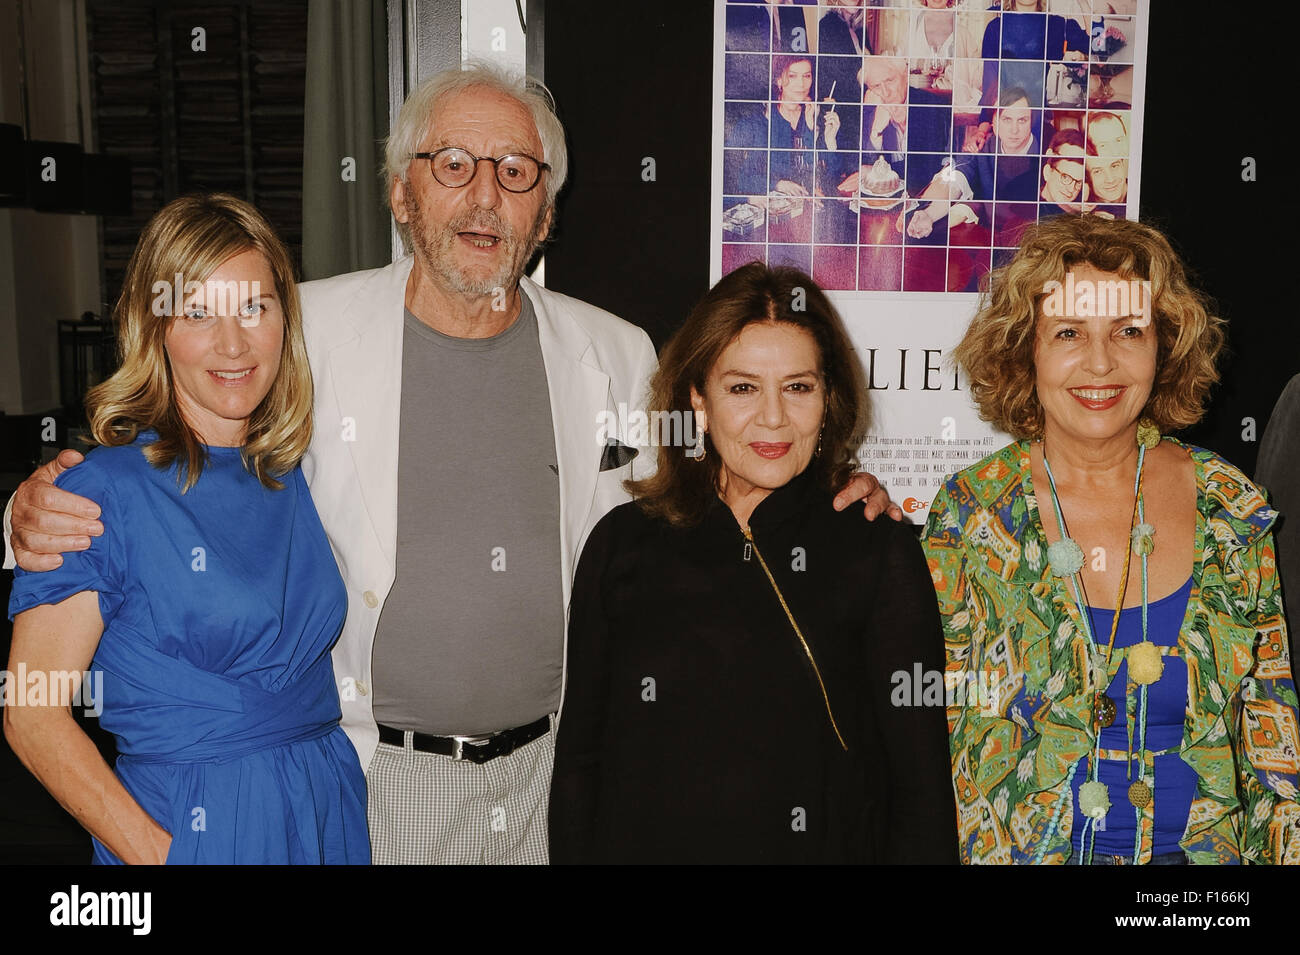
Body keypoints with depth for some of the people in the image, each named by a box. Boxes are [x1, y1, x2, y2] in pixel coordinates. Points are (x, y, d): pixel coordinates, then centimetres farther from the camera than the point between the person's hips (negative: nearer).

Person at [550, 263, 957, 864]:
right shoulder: (623, 544, -4)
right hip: (644, 843, 2)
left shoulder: (880, 554, -8)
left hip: (820, 845, -1)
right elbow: (579, 759, 0)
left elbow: (922, 789, -7)